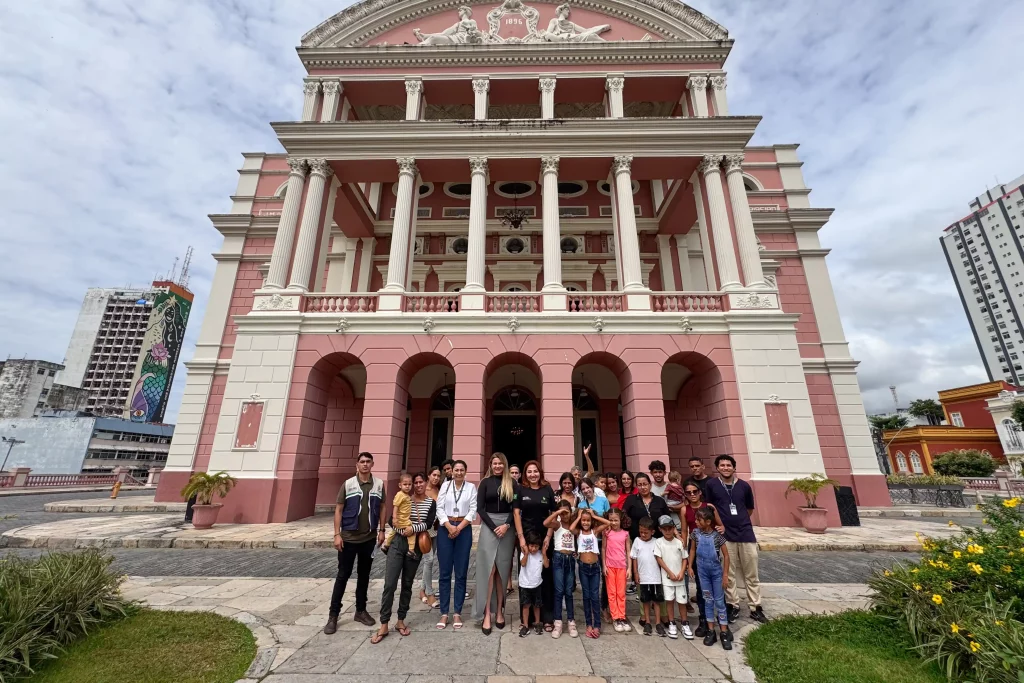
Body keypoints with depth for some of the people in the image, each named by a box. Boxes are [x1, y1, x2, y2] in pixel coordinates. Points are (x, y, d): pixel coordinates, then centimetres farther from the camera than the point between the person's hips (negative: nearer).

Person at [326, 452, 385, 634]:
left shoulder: (379, 484, -2)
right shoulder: (348, 484, -7)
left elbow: (382, 508, 6)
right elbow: (338, 510, -4)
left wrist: (381, 530, 3)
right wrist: (337, 534, -8)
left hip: (369, 538, 2)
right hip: (348, 537, -2)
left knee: (364, 575, 14)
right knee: (343, 575, 6)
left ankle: (360, 611, 28)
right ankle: (333, 615, 20)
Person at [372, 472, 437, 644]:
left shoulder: (431, 503, 2)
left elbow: (428, 524, -8)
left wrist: (413, 528, -20)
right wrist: (403, 529, -13)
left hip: (415, 546, 0)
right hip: (398, 543, 0)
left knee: (407, 584, 12)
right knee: (389, 583, -4)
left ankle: (400, 621, 27)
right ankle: (384, 625, 7)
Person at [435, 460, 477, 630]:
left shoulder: (471, 487, 1)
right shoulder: (445, 486, 4)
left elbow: (473, 510, -3)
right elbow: (439, 508, -1)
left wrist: (458, 528, -11)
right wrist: (449, 527, -12)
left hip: (464, 530, -1)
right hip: (445, 529, 1)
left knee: (461, 573, 5)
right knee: (444, 572, 5)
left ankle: (457, 613, 16)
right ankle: (444, 613, 16)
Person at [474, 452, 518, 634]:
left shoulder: (512, 484, 3)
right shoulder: (485, 483, 2)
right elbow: (480, 508, -3)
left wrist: (506, 525, -14)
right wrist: (494, 527, -12)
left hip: (507, 527, 1)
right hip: (488, 527, -1)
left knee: (503, 570, 7)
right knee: (489, 569, -4)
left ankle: (499, 611, 18)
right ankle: (486, 614, 3)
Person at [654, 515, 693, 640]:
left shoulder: (679, 542, -1)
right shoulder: (658, 542, -7)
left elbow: (684, 559, 3)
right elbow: (659, 559, -8)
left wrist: (681, 573, -9)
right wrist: (670, 573, -11)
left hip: (680, 577, 2)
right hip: (667, 577, -1)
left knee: (682, 600, 7)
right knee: (669, 600, 1)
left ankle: (684, 624, 23)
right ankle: (671, 624, 16)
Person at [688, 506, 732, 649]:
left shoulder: (717, 535, -18)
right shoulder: (695, 533, -9)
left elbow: (726, 555, -10)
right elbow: (692, 549, 4)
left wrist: (725, 574, -9)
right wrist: (690, 566, 3)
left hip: (716, 570, -3)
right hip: (702, 570, 3)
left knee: (719, 600, 5)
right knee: (708, 600, 11)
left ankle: (724, 633, 16)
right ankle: (711, 630, 21)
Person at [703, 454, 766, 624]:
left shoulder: (744, 486, -1)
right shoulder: (711, 485, -6)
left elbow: (750, 508, 14)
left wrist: (739, 520, 13)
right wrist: (723, 522, 2)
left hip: (746, 534, 1)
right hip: (724, 535, -1)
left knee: (751, 574, 11)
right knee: (728, 575, 8)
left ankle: (755, 608, 25)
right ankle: (733, 606, 23)